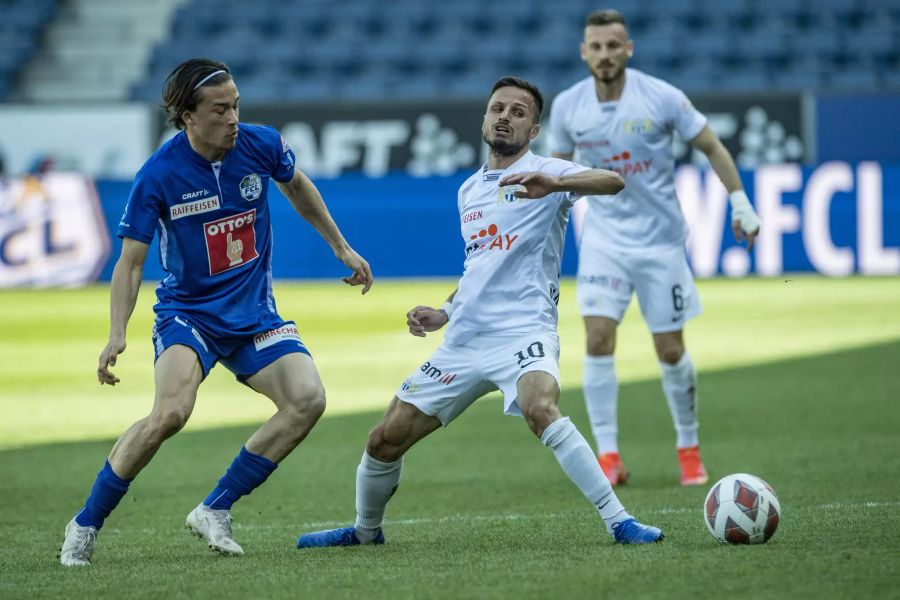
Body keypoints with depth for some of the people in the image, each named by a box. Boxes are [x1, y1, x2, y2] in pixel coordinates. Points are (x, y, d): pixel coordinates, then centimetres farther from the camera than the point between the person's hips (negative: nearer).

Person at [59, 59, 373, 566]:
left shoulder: (261, 145, -7)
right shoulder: (158, 176, -17)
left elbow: (297, 186, 16)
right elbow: (131, 262, -11)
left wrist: (342, 248, 20)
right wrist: (118, 335, -24)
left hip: (254, 312, 4)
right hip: (187, 311, -4)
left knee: (308, 399, -18)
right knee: (171, 412, -30)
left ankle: (216, 510, -5)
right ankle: (86, 525, -12)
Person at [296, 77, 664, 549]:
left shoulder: (544, 172, -2)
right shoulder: (468, 191, 19)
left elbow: (612, 181, -22)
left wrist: (555, 185, -40)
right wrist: (445, 313, 16)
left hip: (523, 331, -7)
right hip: (464, 341, 7)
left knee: (541, 410, -37)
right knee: (384, 440, 8)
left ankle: (619, 521, -33)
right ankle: (366, 531, 34)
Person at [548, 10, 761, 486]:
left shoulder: (662, 98, -11)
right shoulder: (567, 106, -4)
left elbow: (711, 147, 1)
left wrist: (739, 202, -3)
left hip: (660, 240, -1)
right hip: (603, 238, 1)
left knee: (671, 352, 3)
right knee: (598, 340, -14)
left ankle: (689, 448, 23)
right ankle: (608, 456, -9)